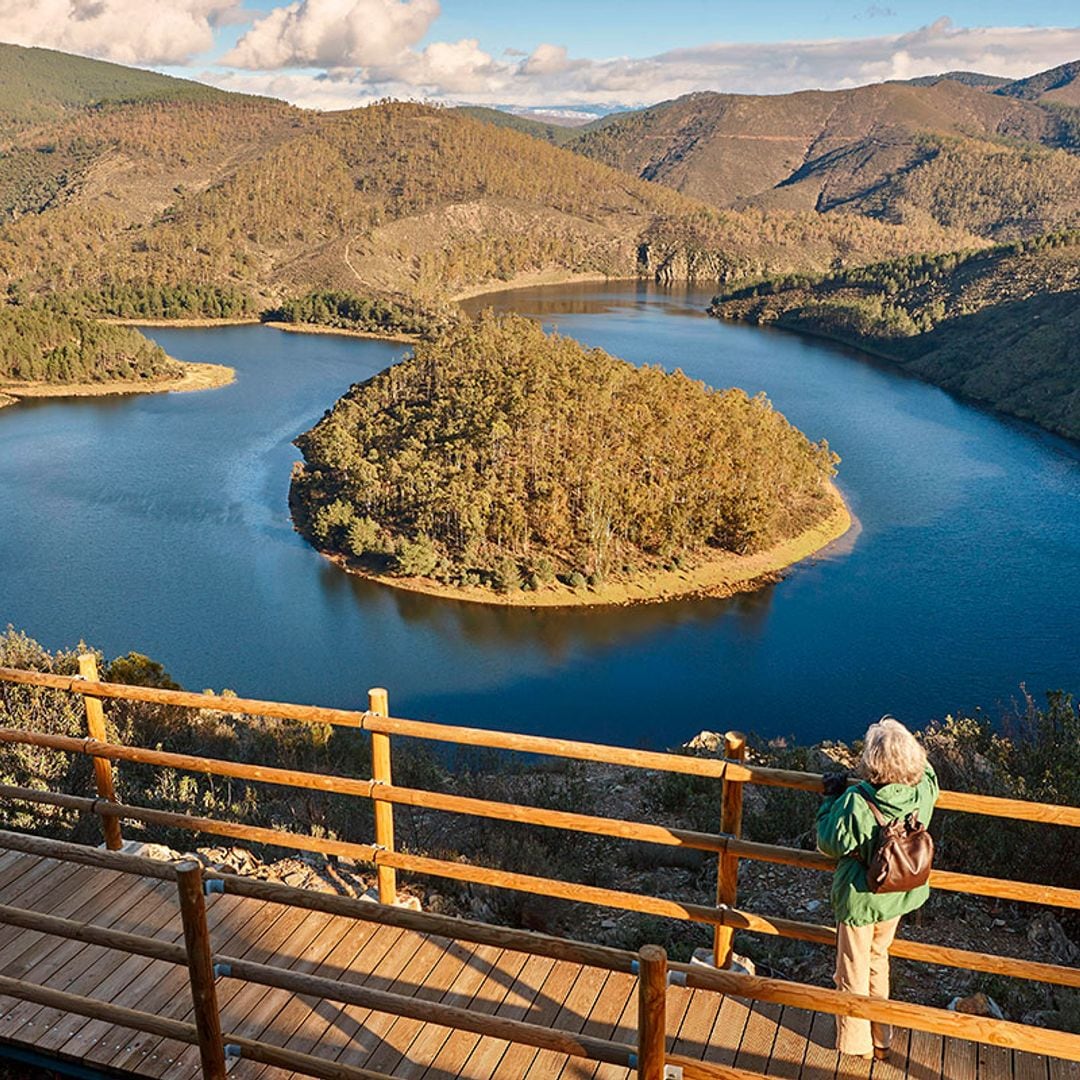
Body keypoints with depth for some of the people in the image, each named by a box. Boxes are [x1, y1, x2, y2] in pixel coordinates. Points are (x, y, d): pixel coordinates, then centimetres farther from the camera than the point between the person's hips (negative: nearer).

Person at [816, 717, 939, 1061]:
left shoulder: (855, 803, -33)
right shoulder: (923, 791, -20)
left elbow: (829, 843, -16)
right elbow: (927, 772, 6)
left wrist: (832, 797, -7)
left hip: (859, 899, -5)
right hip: (898, 895, 5)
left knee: (853, 971, 17)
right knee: (878, 958, 28)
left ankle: (856, 1043, 34)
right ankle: (880, 1037, 43)